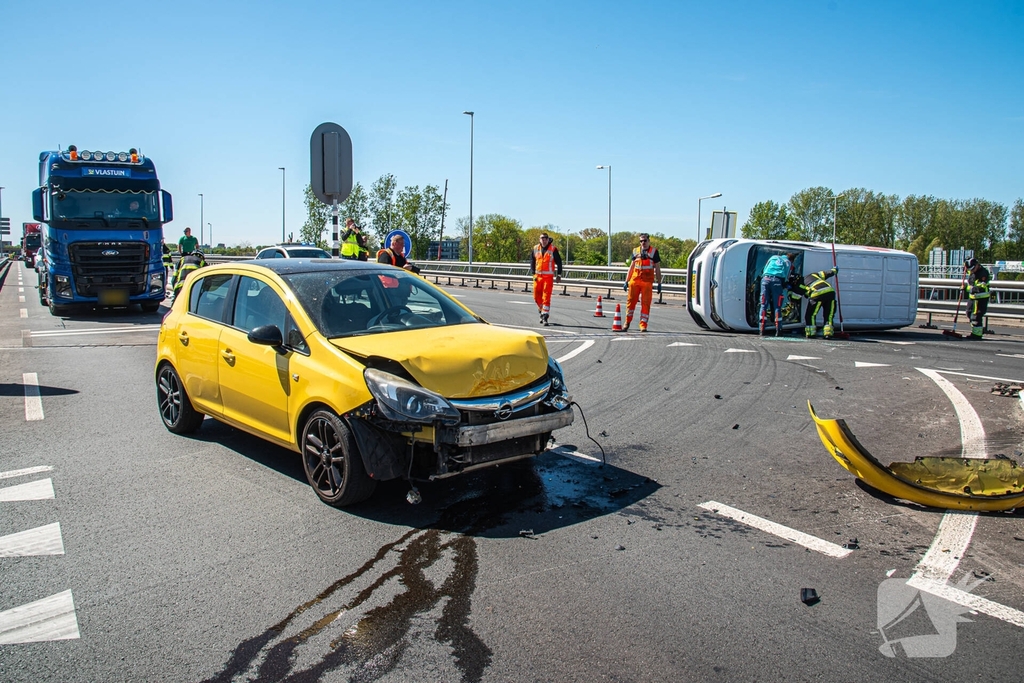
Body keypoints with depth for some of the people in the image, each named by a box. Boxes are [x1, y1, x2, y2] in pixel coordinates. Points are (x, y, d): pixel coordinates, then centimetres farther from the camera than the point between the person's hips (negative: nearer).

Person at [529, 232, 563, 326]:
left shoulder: (553, 249, -2)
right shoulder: (535, 249, 8)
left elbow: (559, 262, 2)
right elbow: (532, 261, 14)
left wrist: (559, 275, -1)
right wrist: (533, 273, 5)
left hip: (549, 276, -4)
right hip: (538, 276, 4)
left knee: (546, 297, -9)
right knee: (536, 297, 6)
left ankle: (545, 317, -8)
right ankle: (541, 311, 29)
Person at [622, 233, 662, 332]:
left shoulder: (654, 251, 6)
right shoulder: (635, 251, 13)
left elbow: (657, 269, 7)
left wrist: (659, 283, 2)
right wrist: (626, 281, 13)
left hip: (647, 282, -2)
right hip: (634, 280, 2)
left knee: (646, 304, -3)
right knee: (630, 301, 2)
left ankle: (643, 325, 0)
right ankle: (627, 322, 16)